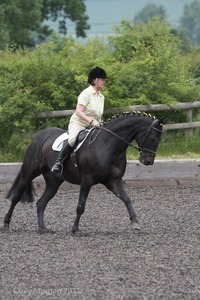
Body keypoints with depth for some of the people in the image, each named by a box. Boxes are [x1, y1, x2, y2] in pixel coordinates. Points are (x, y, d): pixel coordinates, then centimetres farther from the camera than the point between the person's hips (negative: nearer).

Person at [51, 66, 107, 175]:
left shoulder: (101, 97, 15)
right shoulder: (87, 93, -9)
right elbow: (78, 112, -20)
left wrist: (99, 123, 2)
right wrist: (91, 121, -30)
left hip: (92, 126, 8)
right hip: (78, 123, -8)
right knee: (73, 139, -36)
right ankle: (58, 163, -29)